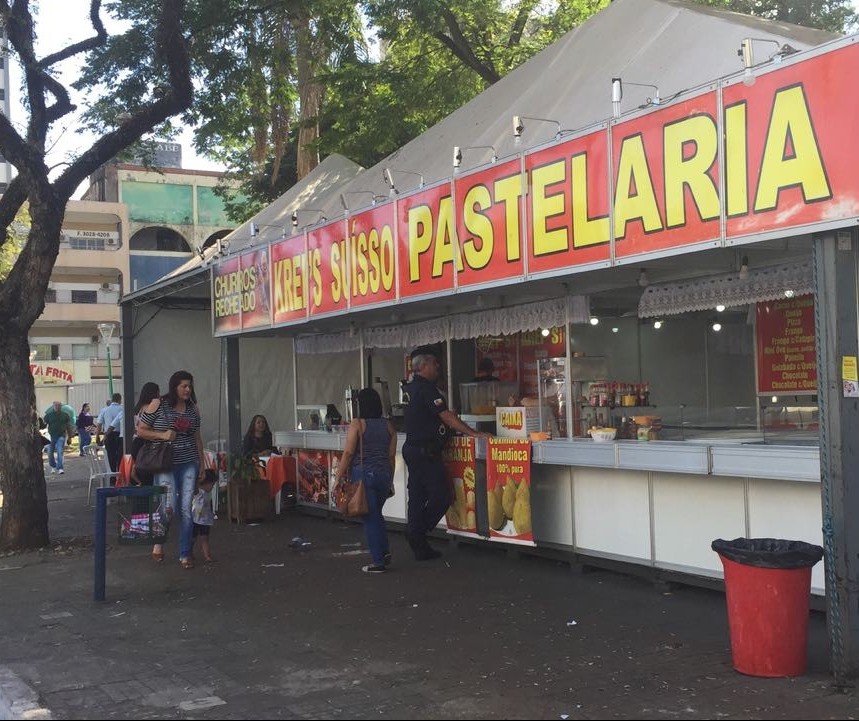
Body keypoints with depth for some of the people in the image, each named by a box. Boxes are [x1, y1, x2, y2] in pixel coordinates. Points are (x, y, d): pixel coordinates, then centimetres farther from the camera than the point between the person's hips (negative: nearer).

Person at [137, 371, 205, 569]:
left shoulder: (193, 408, 9)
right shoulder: (158, 405, -4)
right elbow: (140, 430, 0)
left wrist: (202, 464, 14)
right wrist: (162, 435, -14)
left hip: (189, 463, 4)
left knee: (187, 509, 2)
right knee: (168, 505, -15)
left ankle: (185, 554, 12)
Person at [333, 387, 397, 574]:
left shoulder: (357, 424, -8)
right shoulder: (388, 425, 5)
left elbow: (348, 453, -12)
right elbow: (391, 455, 7)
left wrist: (338, 477, -5)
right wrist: (390, 480, 15)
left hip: (363, 474, -4)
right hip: (384, 474, 4)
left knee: (370, 517, 2)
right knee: (376, 514, 22)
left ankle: (378, 562, 4)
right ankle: (385, 551, 11)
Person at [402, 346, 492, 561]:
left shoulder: (412, 387, 14)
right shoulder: (426, 388, -16)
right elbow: (446, 416, -19)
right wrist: (473, 433, -16)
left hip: (412, 448, 10)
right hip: (426, 452, -10)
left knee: (418, 497, 11)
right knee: (442, 495, -3)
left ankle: (420, 548, 16)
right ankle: (417, 533, -1)